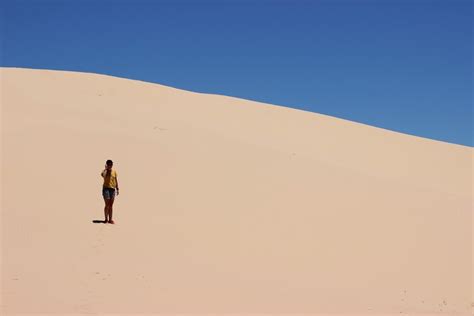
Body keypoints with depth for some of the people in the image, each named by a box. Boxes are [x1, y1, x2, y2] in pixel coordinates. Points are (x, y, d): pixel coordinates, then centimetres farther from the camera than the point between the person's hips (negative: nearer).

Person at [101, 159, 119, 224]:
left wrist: (117, 189, 9)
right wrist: (106, 169, -15)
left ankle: (110, 219, 11)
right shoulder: (105, 171, -2)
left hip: (112, 189, 4)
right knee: (107, 204, -7)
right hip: (106, 188, -4)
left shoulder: (114, 172, 10)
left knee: (111, 205, 7)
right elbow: (102, 175, -27)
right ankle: (106, 219, 0)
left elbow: (116, 180, 14)